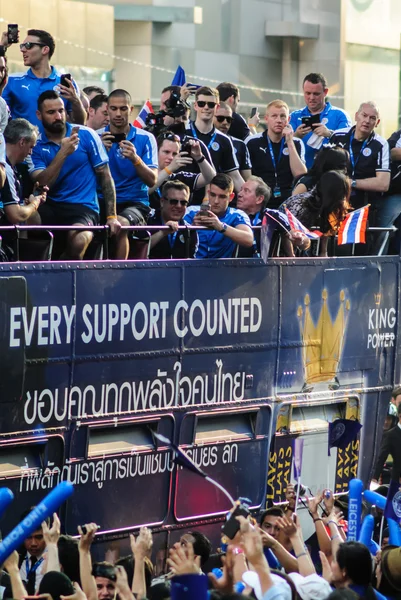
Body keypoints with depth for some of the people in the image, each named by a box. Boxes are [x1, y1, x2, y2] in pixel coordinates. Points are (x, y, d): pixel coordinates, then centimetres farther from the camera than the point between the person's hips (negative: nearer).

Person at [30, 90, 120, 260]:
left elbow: (105, 176, 4)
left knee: (77, 242, -35)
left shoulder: (86, 135, 1)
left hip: (83, 207, -2)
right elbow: (42, 184, -11)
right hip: (50, 207, 2)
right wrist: (63, 152, -22)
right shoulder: (36, 145, 3)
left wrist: (111, 216, -3)